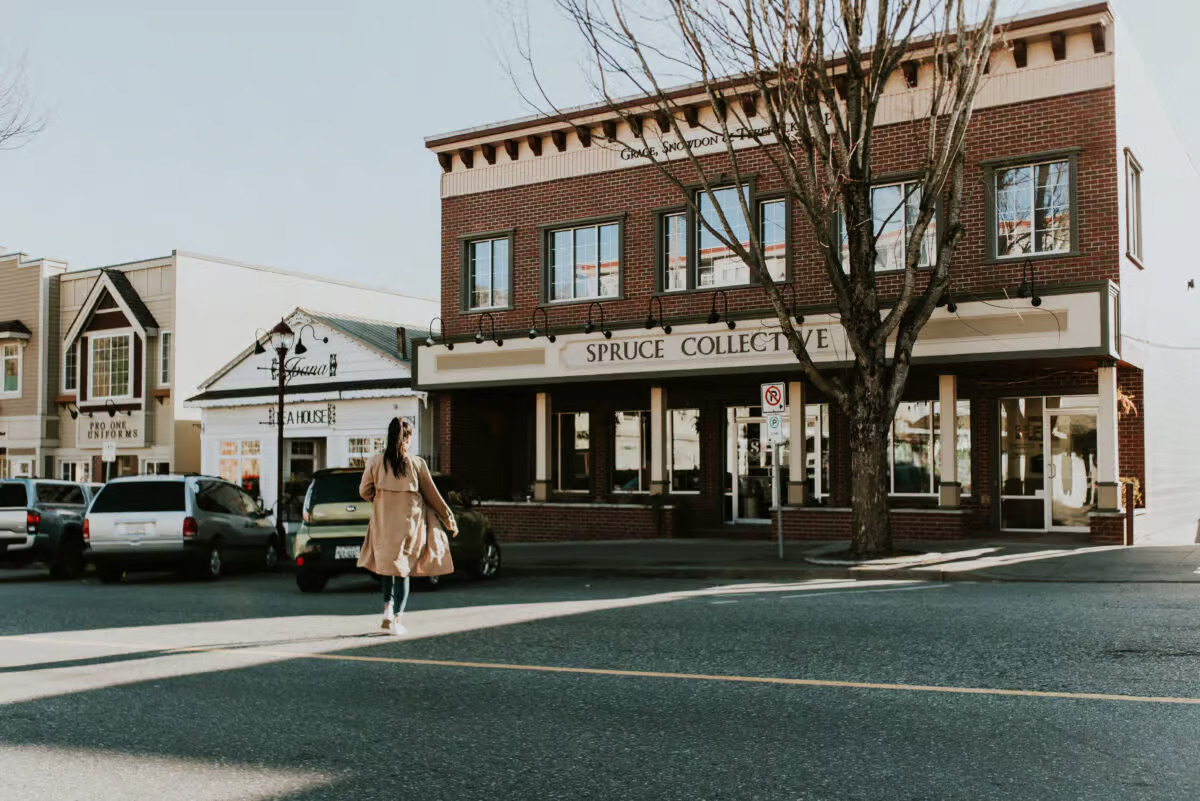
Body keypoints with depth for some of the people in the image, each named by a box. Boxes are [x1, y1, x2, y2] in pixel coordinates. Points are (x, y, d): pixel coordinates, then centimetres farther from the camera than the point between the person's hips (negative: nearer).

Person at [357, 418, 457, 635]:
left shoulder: (376, 461, -4)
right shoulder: (417, 463, -6)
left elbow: (364, 491, 2)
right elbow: (432, 495, 0)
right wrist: (449, 521, 10)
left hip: (383, 522, 1)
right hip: (408, 524, -1)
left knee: (387, 563, 20)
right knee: (403, 569, 7)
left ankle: (388, 606, 3)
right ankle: (396, 619, 2)